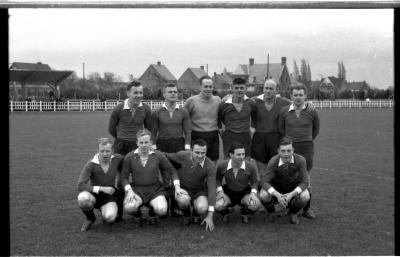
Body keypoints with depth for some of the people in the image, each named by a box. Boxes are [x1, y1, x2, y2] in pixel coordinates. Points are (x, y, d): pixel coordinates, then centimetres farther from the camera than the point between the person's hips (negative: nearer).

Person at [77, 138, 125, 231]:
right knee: (83, 198, -37)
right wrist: (101, 188, -27)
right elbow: (80, 186, -22)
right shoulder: (91, 165, -17)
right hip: (94, 195, 0)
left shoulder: (117, 159, -9)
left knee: (109, 218, -32)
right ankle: (90, 218, -3)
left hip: (110, 196, 0)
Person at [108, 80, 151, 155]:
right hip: (121, 146, -1)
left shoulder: (146, 109, -1)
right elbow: (111, 129, 7)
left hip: (138, 146, 1)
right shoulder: (118, 109, -6)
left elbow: (148, 128, 13)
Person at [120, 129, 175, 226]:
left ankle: (152, 213, 12)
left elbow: (169, 169, 15)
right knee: (129, 208, -33)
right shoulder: (129, 157, -2)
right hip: (136, 189, 0)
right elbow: (124, 177, 2)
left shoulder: (158, 155, 0)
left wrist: (165, 185, 10)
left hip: (155, 189, 1)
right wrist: (129, 190, -13)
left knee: (162, 210, -29)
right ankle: (137, 215, 8)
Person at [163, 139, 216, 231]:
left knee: (202, 209, -33)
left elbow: (211, 189, -21)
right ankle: (186, 213, 2)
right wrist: (177, 186, -16)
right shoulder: (183, 155, -21)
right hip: (182, 189, 0)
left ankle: (196, 213, 8)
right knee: (184, 200, -37)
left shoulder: (211, 166, -21)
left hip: (200, 191, 0)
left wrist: (210, 216, -24)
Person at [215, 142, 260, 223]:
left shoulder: (250, 167, -19)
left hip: (244, 193, 0)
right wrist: (220, 191, -13)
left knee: (255, 205, -32)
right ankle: (225, 213, 10)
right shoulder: (222, 165, -18)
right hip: (228, 193, 0)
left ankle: (244, 213, 8)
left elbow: (255, 182, -2)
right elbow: (218, 179, 3)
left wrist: (253, 193, -20)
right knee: (218, 206, -32)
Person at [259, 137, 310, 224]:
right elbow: (265, 182, -32)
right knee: (263, 195, -32)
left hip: (294, 187, 1)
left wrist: (291, 195, -40)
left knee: (305, 197, -31)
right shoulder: (273, 162, -31)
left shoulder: (300, 160, -29)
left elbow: (304, 182, -25)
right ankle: (271, 213, 4)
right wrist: (277, 195, -48)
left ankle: (293, 213, 4)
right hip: (275, 187, 0)